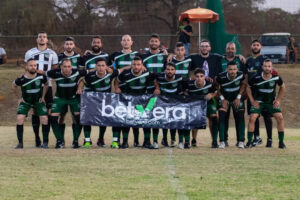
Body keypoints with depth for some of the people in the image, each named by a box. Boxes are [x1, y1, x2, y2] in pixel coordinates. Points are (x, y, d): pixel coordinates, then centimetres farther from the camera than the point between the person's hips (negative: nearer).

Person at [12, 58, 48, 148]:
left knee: (44, 118, -14)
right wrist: (19, 98, 1)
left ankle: (45, 142, -2)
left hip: (38, 101, 1)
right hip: (25, 101, -1)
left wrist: (43, 96, 4)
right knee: (20, 118, -18)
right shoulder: (21, 79, -24)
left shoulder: (41, 76, -20)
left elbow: (46, 85, 4)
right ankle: (20, 143, -7)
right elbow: (14, 86, -1)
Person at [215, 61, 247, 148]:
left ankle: (241, 141, 3)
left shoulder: (241, 75, -24)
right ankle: (222, 141, -7)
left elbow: (243, 84, -2)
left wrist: (239, 97, -6)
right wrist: (222, 98, -10)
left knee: (240, 118, -6)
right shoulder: (221, 77, -27)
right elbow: (216, 86, -6)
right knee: (222, 117, -13)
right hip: (225, 98, -1)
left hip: (237, 98, 1)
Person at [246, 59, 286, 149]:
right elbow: (248, 87, -4)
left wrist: (278, 100, 0)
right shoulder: (256, 78, -20)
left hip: (271, 102, 2)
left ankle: (281, 142, 0)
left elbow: (282, 87, 6)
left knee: (280, 118, -12)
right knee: (252, 118, -18)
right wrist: (252, 101, -8)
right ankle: (249, 142, -6)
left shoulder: (276, 77, -14)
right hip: (258, 102, -2)